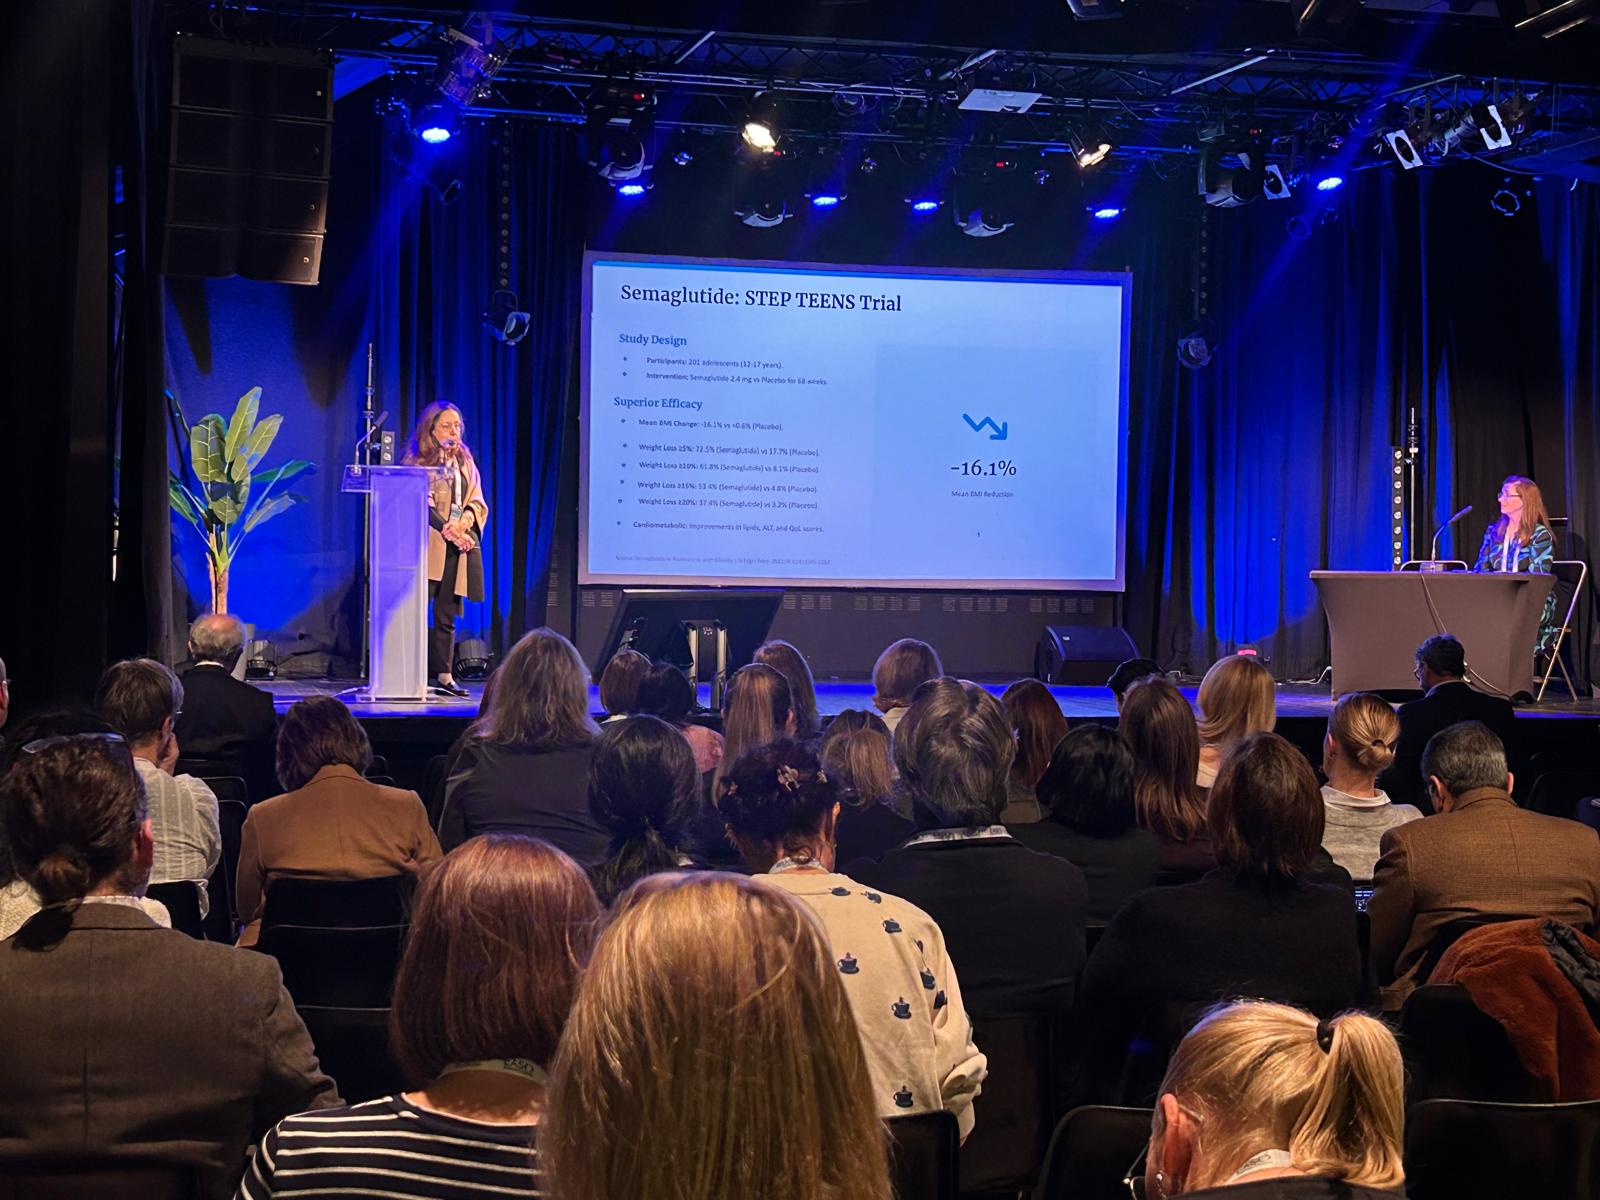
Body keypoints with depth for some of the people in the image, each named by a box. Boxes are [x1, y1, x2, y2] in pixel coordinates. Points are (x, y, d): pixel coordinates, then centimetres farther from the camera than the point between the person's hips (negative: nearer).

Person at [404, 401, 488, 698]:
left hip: (458, 547, 5)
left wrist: (466, 520, -8)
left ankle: (444, 674, 9)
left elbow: (477, 501, 13)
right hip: (427, 544, -5)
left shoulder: (465, 462, 18)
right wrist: (446, 528, -18)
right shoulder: (417, 461, 1)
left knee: (447, 614, 6)